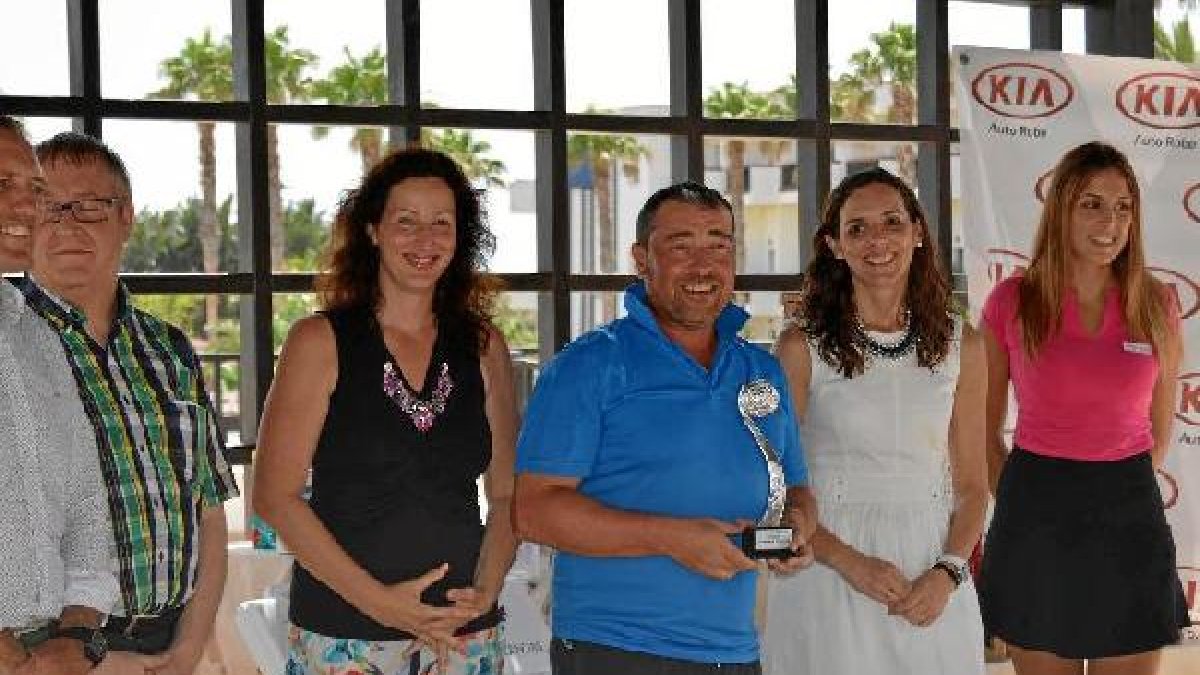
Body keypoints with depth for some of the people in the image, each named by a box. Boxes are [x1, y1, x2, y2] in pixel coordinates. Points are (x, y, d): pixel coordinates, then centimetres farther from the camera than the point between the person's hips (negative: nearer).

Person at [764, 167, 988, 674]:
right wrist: (850, 562, -16)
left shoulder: (961, 345, 4)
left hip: (932, 588, 3)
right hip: (827, 570, -2)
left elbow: (971, 485, 8)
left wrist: (947, 572, -8)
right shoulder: (802, 346, -4)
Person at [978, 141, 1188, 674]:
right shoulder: (1010, 303, -3)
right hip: (1036, 517, -1)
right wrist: (1018, 503, 5)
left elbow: (1160, 428, 15)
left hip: (1130, 515, 1)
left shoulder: (1156, 307, 2)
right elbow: (985, 427, 7)